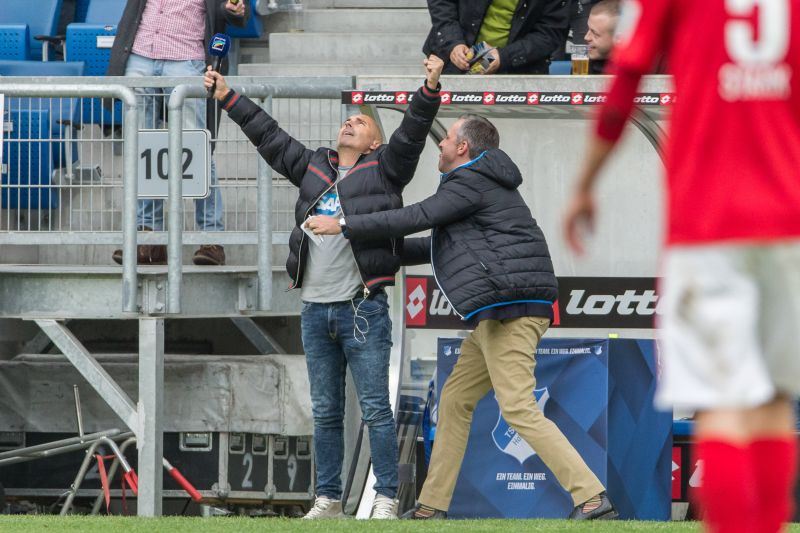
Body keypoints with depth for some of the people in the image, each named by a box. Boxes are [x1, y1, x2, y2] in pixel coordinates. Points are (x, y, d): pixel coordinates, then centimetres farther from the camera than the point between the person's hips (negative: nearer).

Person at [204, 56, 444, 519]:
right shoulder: (313, 167, 19)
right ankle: (328, 500, 13)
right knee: (326, 412, 9)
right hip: (316, 309, 5)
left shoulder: (383, 168, 6)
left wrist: (431, 88, -21)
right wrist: (228, 97, 26)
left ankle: (387, 499, -4)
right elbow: (269, 136, 24)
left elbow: (412, 134, -7)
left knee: (376, 409, -5)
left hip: (363, 308, -5)